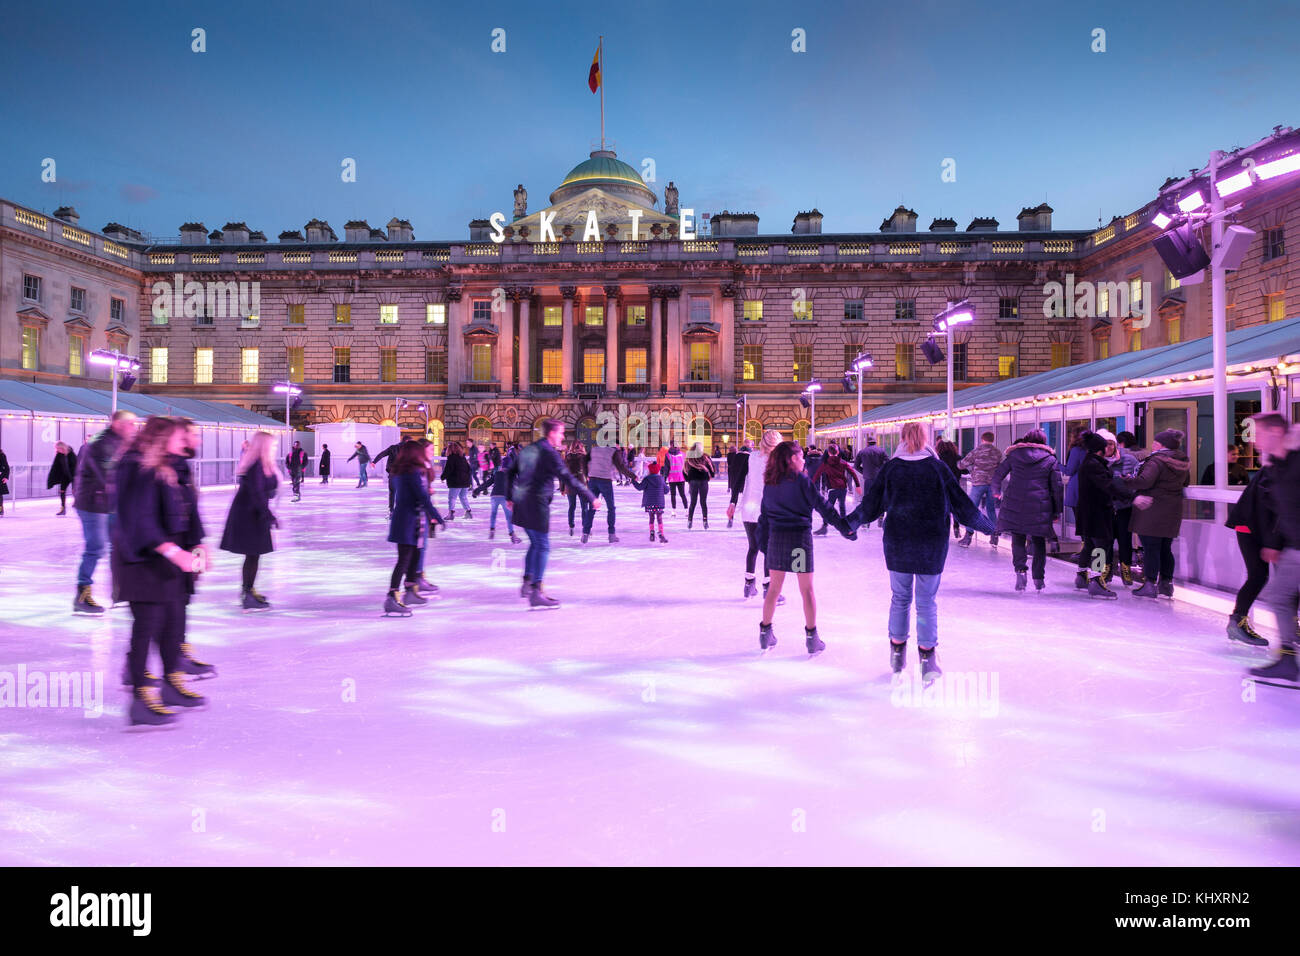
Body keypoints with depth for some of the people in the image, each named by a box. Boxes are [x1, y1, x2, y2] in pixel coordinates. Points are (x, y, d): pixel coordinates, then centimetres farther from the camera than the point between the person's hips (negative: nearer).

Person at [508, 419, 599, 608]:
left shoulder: (527, 450, 15)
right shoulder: (549, 453, -12)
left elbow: (511, 472, 21)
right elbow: (568, 479, -16)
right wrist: (591, 498, -14)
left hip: (522, 503, 9)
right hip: (537, 503, -9)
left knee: (535, 543, 20)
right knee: (542, 547, -4)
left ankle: (527, 584, 23)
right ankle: (536, 594, -5)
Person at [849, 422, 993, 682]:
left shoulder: (890, 468, -2)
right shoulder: (938, 468, -3)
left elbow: (871, 504, 2)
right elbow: (961, 504, 2)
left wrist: (851, 522, 16)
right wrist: (986, 526, 16)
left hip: (897, 544, 1)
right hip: (932, 546, -1)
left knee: (900, 597, 14)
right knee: (927, 602, 6)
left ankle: (897, 652, 23)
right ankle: (927, 658, 8)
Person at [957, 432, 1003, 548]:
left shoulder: (976, 450, -4)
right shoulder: (998, 452, 4)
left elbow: (963, 464, 0)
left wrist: (959, 463, 22)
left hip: (978, 483, -3)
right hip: (992, 483, 3)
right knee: (991, 510, 13)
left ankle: (968, 537, 0)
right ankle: (994, 537, 13)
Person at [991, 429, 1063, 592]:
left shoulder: (1014, 455, 5)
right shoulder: (1050, 459, 5)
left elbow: (997, 476, 9)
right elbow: (1057, 487, 4)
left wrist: (996, 490, 29)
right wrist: (1057, 511, 10)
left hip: (1014, 504, 0)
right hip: (1040, 508, 0)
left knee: (1018, 539, 9)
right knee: (1039, 542, 11)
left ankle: (1020, 569, -12)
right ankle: (1039, 578, 13)